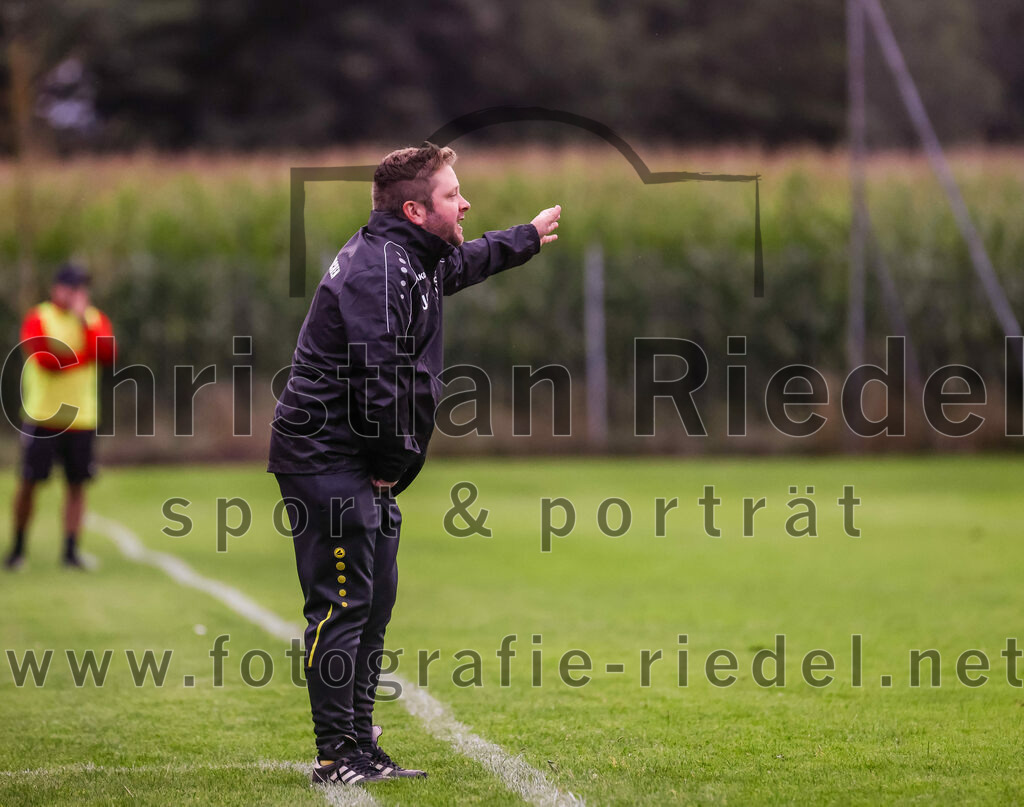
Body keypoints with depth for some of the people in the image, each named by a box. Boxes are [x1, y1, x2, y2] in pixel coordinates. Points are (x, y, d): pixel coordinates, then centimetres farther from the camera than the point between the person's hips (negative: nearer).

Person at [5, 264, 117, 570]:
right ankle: (18, 548, 13)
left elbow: (107, 355, -10)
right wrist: (84, 356, -13)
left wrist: (85, 321, -16)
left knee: (77, 484, 1)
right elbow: (45, 358, -18)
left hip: (82, 417, 3)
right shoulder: (38, 318, -2)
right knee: (29, 482, -1)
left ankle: (71, 550, 7)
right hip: (41, 418, -3)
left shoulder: (96, 320, 8)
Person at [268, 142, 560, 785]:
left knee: (374, 603, 12)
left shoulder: (416, 262, 16)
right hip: (327, 460, -11)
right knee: (342, 603, -10)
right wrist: (394, 461, -17)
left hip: (364, 468, 11)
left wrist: (528, 238, 55)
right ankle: (337, 756, -8)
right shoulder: (377, 271, -19)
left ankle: (361, 746, 19)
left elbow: (464, 262, 41)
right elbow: (380, 378, -26)